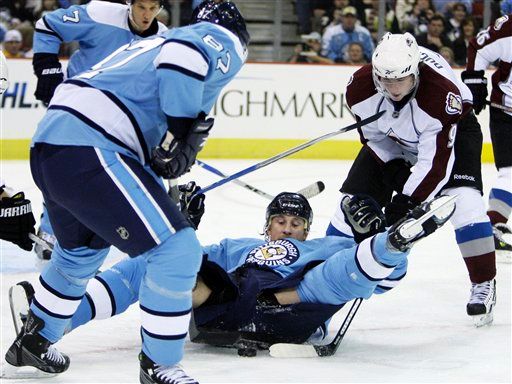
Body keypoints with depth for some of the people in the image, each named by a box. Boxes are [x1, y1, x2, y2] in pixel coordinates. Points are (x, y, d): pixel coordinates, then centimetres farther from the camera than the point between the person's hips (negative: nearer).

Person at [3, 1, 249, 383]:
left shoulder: (154, 42, 30)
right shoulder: (224, 40, 4)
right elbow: (182, 56, -20)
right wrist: (182, 132, -15)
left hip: (49, 142, 10)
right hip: (89, 151, -10)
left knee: (81, 252, 33)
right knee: (176, 249, -8)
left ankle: (34, 340, 50)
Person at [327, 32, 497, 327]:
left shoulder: (443, 94, -41)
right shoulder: (360, 87, -29)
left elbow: (435, 162, -37)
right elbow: (374, 136, -10)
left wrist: (407, 201, -38)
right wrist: (397, 172, -16)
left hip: (451, 131, -4)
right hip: (392, 141, 4)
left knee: (463, 198, -25)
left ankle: (484, 285, -14)